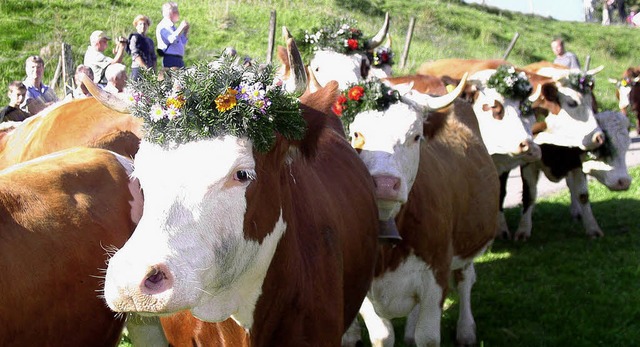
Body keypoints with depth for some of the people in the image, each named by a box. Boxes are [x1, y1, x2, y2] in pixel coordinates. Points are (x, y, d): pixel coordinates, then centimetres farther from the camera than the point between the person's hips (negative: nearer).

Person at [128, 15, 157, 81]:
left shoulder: (150, 41, 21)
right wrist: (146, 67, -14)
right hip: (138, 68, -6)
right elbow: (135, 55, -8)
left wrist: (154, 70, 1)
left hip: (150, 71, 6)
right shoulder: (135, 38, 2)